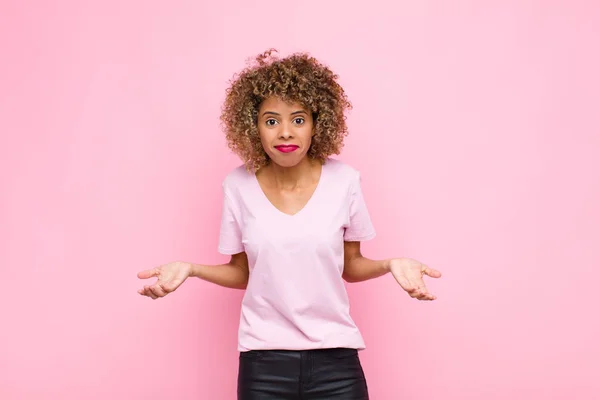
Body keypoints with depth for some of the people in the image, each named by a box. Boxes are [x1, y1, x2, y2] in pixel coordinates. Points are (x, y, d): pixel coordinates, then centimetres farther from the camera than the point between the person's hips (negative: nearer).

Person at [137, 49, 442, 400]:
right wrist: (189, 269, -10)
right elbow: (242, 273, 6)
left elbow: (350, 267, 5)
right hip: (263, 360, 1)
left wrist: (390, 265, -13)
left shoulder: (344, 180, -6)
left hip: (334, 357, 0)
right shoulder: (238, 186, -4)